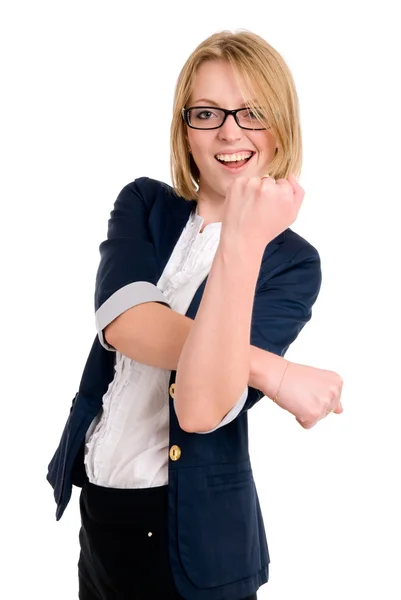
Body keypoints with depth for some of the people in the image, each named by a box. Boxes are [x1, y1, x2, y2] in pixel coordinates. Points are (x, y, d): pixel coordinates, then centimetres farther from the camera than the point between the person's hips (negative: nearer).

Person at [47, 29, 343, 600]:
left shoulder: (293, 262, -11)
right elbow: (121, 318, -21)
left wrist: (242, 246, -33)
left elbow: (203, 407, -25)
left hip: (194, 526, -3)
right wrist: (271, 373, -24)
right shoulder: (143, 205, -1)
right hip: (97, 501, 4)